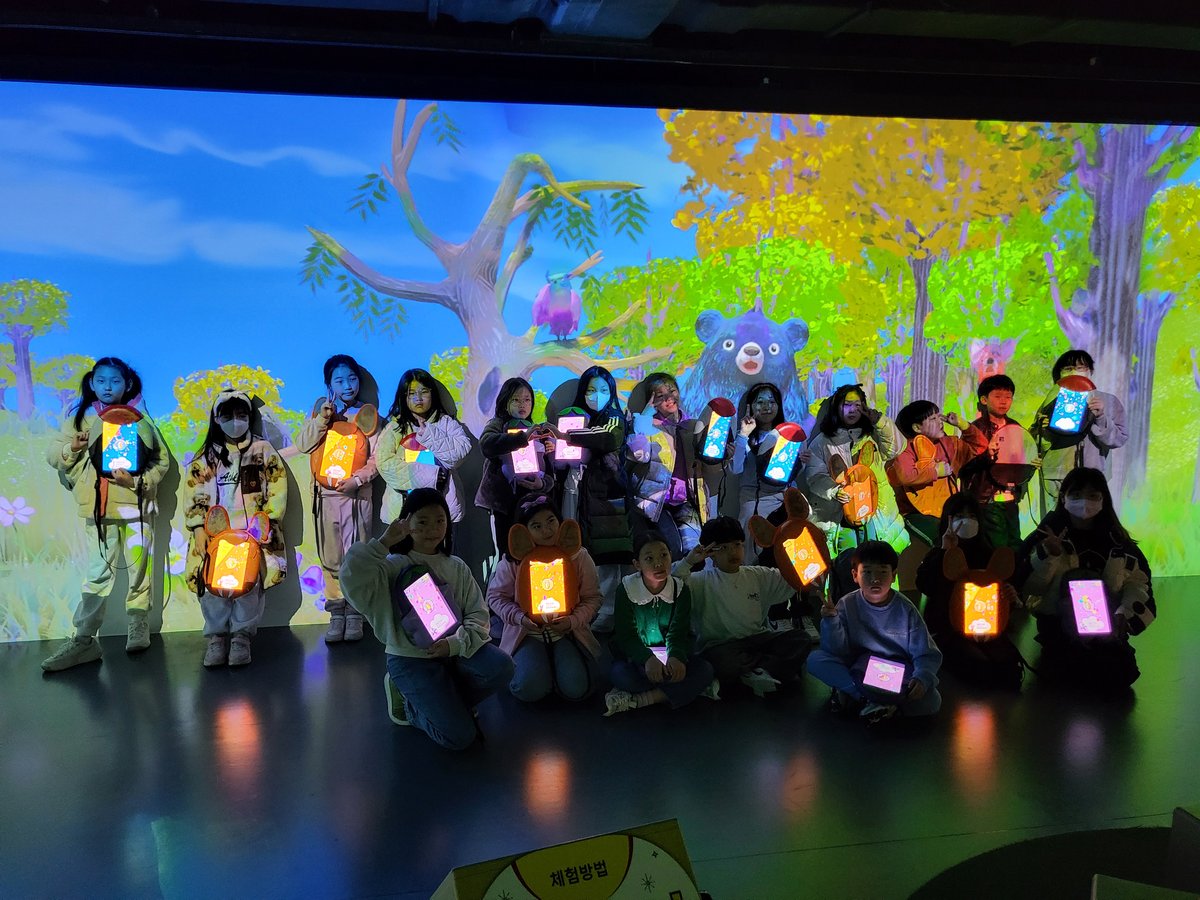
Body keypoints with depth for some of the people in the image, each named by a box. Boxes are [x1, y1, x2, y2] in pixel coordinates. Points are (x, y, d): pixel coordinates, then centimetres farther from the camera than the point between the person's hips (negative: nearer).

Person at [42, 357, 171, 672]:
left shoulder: (140, 418, 4)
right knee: (99, 572, -3)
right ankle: (84, 639, -1)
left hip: (136, 504, 0)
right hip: (98, 508, 0)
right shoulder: (81, 418, 7)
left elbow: (161, 460, 2)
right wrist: (71, 448, -14)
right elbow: (53, 455, 7)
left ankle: (138, 627, 20)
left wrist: (138, 480, -15)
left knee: (139, 568, 5)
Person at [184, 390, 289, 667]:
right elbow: (195, 495, 7)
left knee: (251, 581, -14)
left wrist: (267, 522, -5)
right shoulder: (205, 455, 15)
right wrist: (198, 528, -4)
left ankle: (241, 635, 0)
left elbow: (278, 491, 5)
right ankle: (216, 635, 3)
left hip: (254, 532, -1)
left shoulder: (263, 450, 12)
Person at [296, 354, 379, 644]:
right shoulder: (321, 410, 10)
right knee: (331, 557, 4)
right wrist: (322, 418, -11)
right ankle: (336, 613, 11)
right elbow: (303, 445, 0)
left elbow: (377, 457, 0)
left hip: (357, 494, -2)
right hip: (326, 494, 2)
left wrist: (357, 479, -14)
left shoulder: (367, 414, 4)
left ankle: (355, 613, 5)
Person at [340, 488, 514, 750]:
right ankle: (409, 703, 11)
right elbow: (351, 576, -27)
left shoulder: (456, 567, 7)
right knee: (459, 736, -19)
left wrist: (456, 643, -17)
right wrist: (385, 542, -20)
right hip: (410, 659, -5)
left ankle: (440, 701, -1)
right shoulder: (393, 566, -6)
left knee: (500, 666, -26)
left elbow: (478, 615, 1)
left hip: (454, 652, 5)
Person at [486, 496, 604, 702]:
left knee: (576, 688, -21)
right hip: (527, 634, 0)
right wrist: (519, 617, -16)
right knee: (529, 689, -24)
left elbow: (593, 598, 0)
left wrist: (573, 621, -18)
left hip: (568, 632, 1)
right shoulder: (512, 561, -7)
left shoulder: (579, 557, -6)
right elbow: (496, 596, 2)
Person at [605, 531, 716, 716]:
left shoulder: (680, 589, -6)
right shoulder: (626, 588, -12)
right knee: (620, 674, -35)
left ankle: (637, 700, -28)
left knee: (705, 670, -25)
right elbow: (626, 635, -16)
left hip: (669, 652, 2)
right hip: (635, 653, -2)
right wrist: (648, 659, -37)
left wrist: (676, 657, -36)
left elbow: (677, 632, -12)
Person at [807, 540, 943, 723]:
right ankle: (873, 701, -23)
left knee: (930, 703, -29)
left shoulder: (905, 609, -8)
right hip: (859, 670, 1)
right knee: (815, 659, -22)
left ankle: (853, 695, -20)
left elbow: (926, 655, -8)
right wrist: (831, 622, -25)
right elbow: (837, 651, -7)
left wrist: (921, 679, -28)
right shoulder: (847, 605, -5)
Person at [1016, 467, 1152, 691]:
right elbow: (1027, 588, -5)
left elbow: (1139, 583, 6)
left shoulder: (1117, 541, 8)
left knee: (1120, 673, -22)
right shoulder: (1046, 537, 0)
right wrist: (1047, 556, -20)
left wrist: (1123, 615, -12)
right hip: (1056, 628, -2)